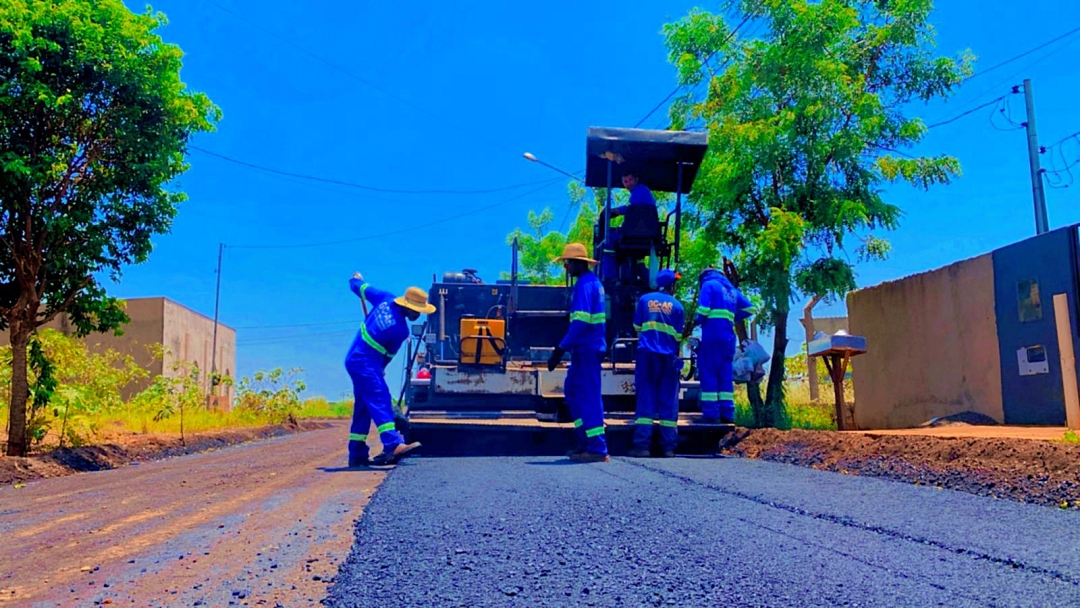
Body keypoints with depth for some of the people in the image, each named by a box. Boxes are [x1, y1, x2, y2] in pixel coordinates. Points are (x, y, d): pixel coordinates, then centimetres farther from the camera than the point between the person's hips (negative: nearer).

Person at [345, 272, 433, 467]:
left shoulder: (386, 299, 0)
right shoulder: (400, 330, -19)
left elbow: (363, 288, 14)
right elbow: (389, 355, -2)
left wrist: (356, 279, 36)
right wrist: (380, 370, 16)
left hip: (355, 360, 10)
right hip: (366, 364, -10)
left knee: (363, 407, 11)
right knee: (380, 401, -21)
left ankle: (357, 454, 14)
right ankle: (393, 445, -34)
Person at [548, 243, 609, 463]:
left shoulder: (584, 285, -14)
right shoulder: (594, 282, 17)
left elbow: (580, 321, -22)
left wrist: (561, 349, -21)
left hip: (586, 348, -10)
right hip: (589, 347, 10)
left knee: (588, 396, -6)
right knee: (572, 390, 16)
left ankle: (597, 449, -2)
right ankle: (586, 441, 20)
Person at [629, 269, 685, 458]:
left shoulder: (644, 300, 7)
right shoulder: (677, 306, 5)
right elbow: (678, 336, 7)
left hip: (646, 354, 1)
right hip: (668, 356, 0)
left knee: (645, 398, 0)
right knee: (668, 400, 5)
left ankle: (642, 445, -7)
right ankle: (669, 447, 4)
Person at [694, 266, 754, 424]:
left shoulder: (709, 284, 1)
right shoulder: (731, 289, 21)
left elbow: (703, 309, -12)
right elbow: (749, 308, 19)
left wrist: (697, 322, 6)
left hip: (712, 335, -6)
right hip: (729, 337, 6)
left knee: (708, 374, -4)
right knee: (725, 375, 9)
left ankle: (711, 414, -8)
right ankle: (727, 414, 7)